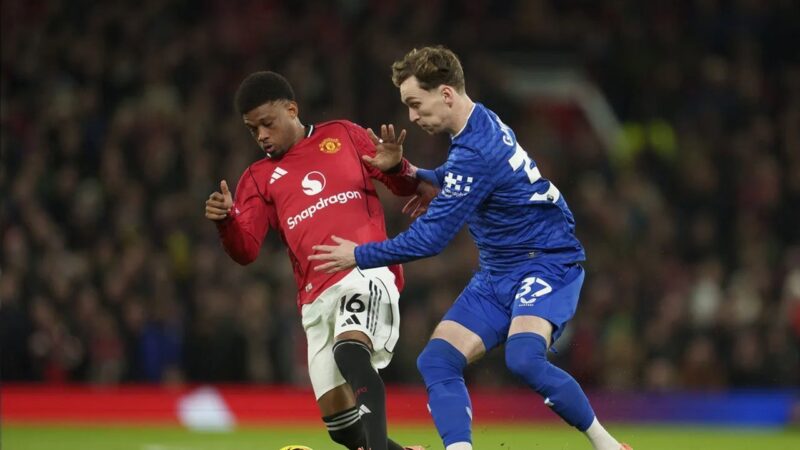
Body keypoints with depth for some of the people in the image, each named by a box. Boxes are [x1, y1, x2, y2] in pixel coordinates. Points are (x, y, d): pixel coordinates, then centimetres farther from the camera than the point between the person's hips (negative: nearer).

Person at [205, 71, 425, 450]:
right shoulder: (258, 178, 19)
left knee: (350, 349, -36)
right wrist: (225, 221, -14)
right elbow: (245, 251, 7)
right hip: (317, 298, 5)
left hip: (368, 272, -5)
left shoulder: (343, 136, 15)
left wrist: (395, 167, -7)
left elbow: (406, 187, 16)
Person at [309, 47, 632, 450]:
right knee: (437, 362, -9)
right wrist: (422, 177, 15)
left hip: (547, 263, -10)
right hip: (498, 274, 10)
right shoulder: (483, 123, 5)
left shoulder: (476, 151, -24)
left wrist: (359, 256, -11)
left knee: (524, 359, -33)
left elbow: (430, 238, -22)